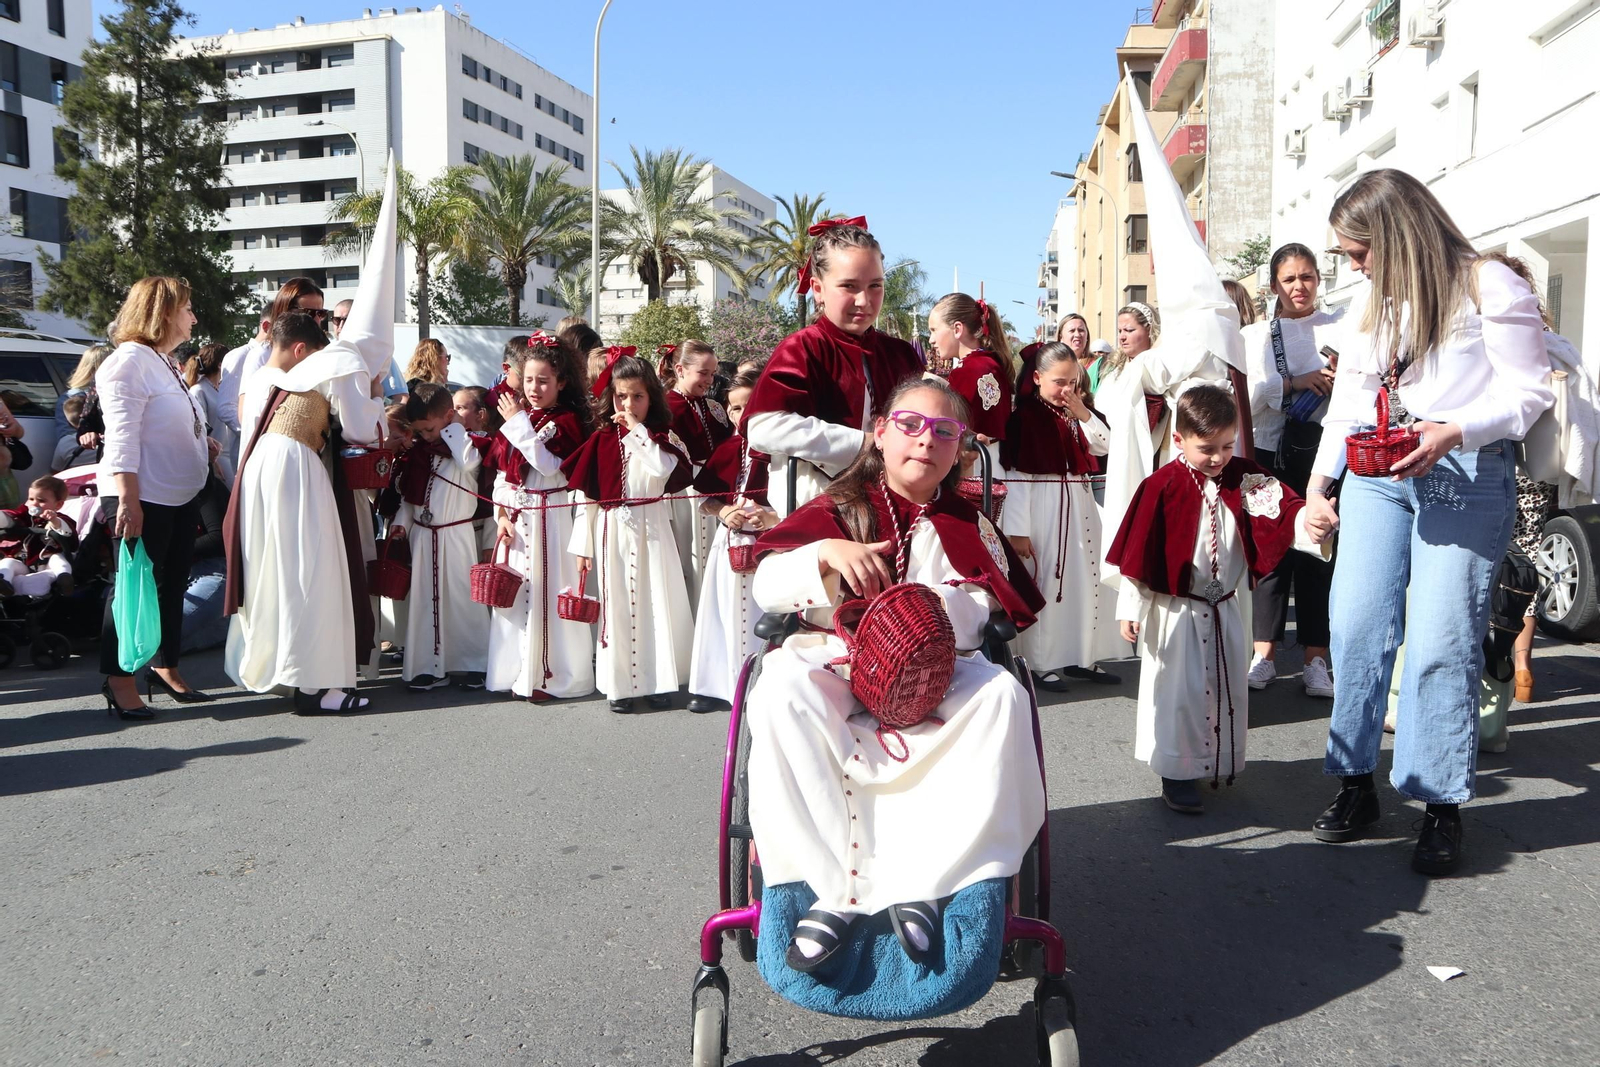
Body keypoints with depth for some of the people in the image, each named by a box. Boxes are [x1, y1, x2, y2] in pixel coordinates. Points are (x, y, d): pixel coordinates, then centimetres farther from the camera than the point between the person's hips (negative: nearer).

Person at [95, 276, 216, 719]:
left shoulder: (165, 363, 15)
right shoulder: (129, 362, -14)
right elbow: (121, 438, -20)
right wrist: (128, 501, -24)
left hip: (179, 498, 10)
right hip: (143, 499, -9)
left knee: (172, 585, 15)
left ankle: (166, 668, 27)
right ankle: (119, 679, 8)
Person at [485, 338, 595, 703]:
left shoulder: (567, 420, -5)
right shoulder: (516, 416, 13)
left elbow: (547, 464, -20)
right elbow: (501, 471, 12)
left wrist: (519, 424, -15)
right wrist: (501, 513, 1)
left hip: (549, 517, -6)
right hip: (514, 518, 6)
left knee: (546, 592, -5)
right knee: (513, 591, 9)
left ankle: (549, 675, 4)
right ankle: (515, 670, 19)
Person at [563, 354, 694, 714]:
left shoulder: (664, 437, 5)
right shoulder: (601, 440, 4)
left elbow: (664, 469, -18)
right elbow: (585, 494, 3)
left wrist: (638, 430, -13)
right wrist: (583, 545, 0)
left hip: (652, 530, 0)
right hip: (613, 531, 0)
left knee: (655, 600, 2)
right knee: (617, 603, 4)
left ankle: (657, 680, 12)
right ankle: (620, 684, 11)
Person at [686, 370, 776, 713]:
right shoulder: (726, 450, 7)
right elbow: (703, 499, 10)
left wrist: (773, 516, -23)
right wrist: (722, 512, -8)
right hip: (728, 544, 5)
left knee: (762, 617, -2)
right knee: (723, 615, 10)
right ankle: (715, 686, 23)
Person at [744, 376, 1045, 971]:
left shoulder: (967, 527, 18)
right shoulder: (838, 510, 14)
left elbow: (978, 615, 2)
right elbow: (765, 587, 1)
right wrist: (827, 553, -18)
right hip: (833, 664, -1)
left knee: (1000, 694, -31)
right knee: (782, 687, -35)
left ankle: (920, 883, -32)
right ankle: (834, 888, -36)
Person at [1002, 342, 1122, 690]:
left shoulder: (1077, 413, 12)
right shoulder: (1024, 416, -11)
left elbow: (1103, 446, 5)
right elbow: (1016, 477, -15)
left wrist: (1084, 413, -8)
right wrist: (1017, 529, -19)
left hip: (1079, 506, 7)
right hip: (1041, 509, -7)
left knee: (1084, 581, 11)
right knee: (1042, 583, -1)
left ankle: (1082, 657, 23)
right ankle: (1040, 664, 9)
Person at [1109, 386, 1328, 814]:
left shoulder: (1243, 478, -2)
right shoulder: (1163, 486, -14)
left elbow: (1280, 508, -17)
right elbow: (1138, 554, -11)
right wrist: (1130, 609, -10)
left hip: (1224, 609, 5)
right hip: (1175, 610, -5)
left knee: (1227, 689, 15)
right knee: (1178, 691, 3)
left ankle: (1217, 764, 33)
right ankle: (1176, 775, 15)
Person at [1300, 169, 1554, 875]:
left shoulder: (1488, 285, -2)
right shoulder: (1374, 302, 18)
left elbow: (1529, 392, -6)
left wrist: (1452, 432, -21)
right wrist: (1318, 482, 13)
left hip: (1466, 477, -6)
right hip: (1374, 475, 6)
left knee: (1442, 641, -7)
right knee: (1357, 626, -1)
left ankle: (1442, 808, 5)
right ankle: (1357, 784, 10)